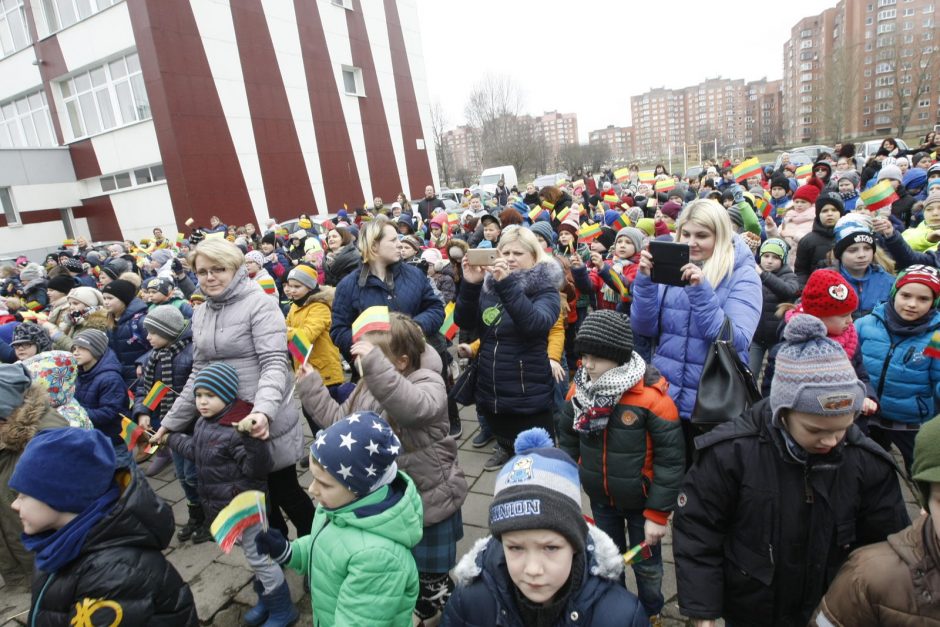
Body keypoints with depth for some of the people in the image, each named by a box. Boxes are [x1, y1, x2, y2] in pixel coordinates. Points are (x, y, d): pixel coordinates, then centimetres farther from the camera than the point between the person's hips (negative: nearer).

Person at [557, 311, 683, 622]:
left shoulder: (651, 396, -28)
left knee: (647, 565, 21)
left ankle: (651, 614, 51)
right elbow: (567, 442, 1)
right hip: (600, 499, 4)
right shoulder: (579, 390, -13)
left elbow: (671, 459, -20)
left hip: (640, 502, -3)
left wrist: (658, 513, -16)